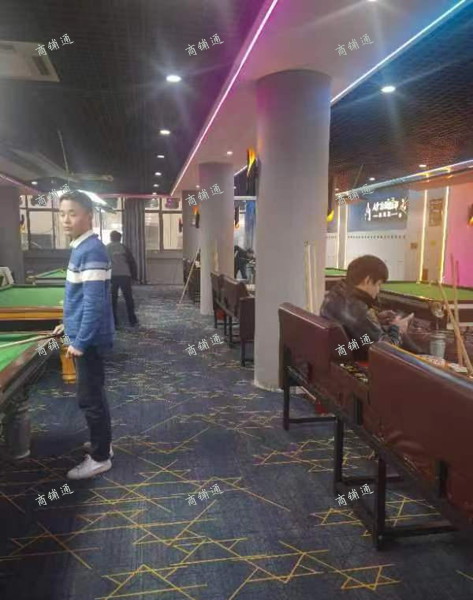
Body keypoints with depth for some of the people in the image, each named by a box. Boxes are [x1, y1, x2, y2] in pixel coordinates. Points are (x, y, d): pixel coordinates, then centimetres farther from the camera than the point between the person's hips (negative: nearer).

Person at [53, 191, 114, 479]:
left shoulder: (92, 250, -20)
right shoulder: (81, 247, 10)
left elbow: (94, 301, -24)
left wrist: (80, 340, -22)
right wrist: (69, 324, 23)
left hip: (90, 337, -10)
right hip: (84, 332, 10)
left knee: (90, 397, 1)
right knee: (93, 393, 20)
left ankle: (100, 458, 15)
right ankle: (102, 442, 35)